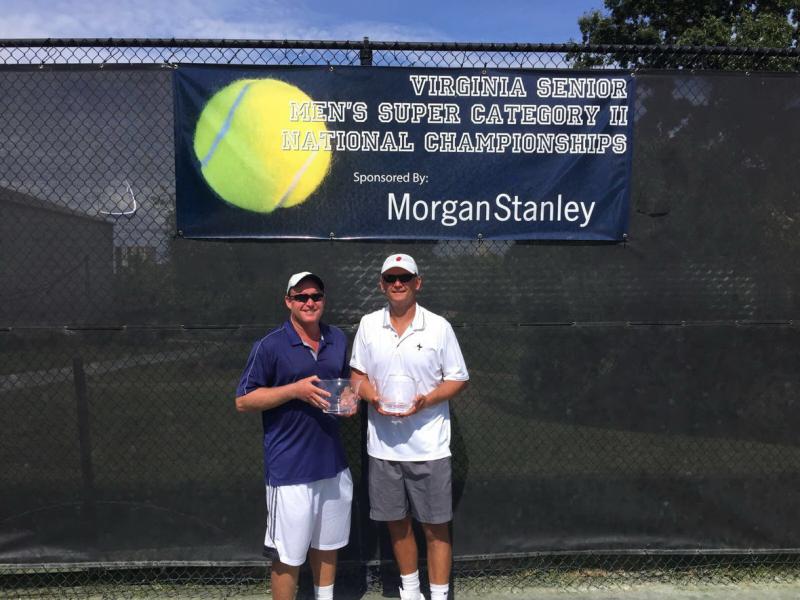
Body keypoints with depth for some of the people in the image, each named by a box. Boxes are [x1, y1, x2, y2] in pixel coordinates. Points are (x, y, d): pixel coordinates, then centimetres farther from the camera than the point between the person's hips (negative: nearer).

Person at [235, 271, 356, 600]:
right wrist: (295, 390, -21)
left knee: (328, 543, 22)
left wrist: (350, 398, -3)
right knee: (288, 555, 5)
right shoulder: (270, 346, -11)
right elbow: (243, 401, -10)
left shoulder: (338, 339, 6)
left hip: (333, 462, 6)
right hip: (290, 468, -6)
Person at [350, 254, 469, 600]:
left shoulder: (438, 327, -6)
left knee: (435, 526, 5)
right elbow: (356, 374, 8)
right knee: (396, 522, 16)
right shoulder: (368, 325, 2)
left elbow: (459, 379, -1)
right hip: (383, 445, 3)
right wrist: (374, 397, -13)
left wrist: (425, 401, -18)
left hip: (428, 446, -3)